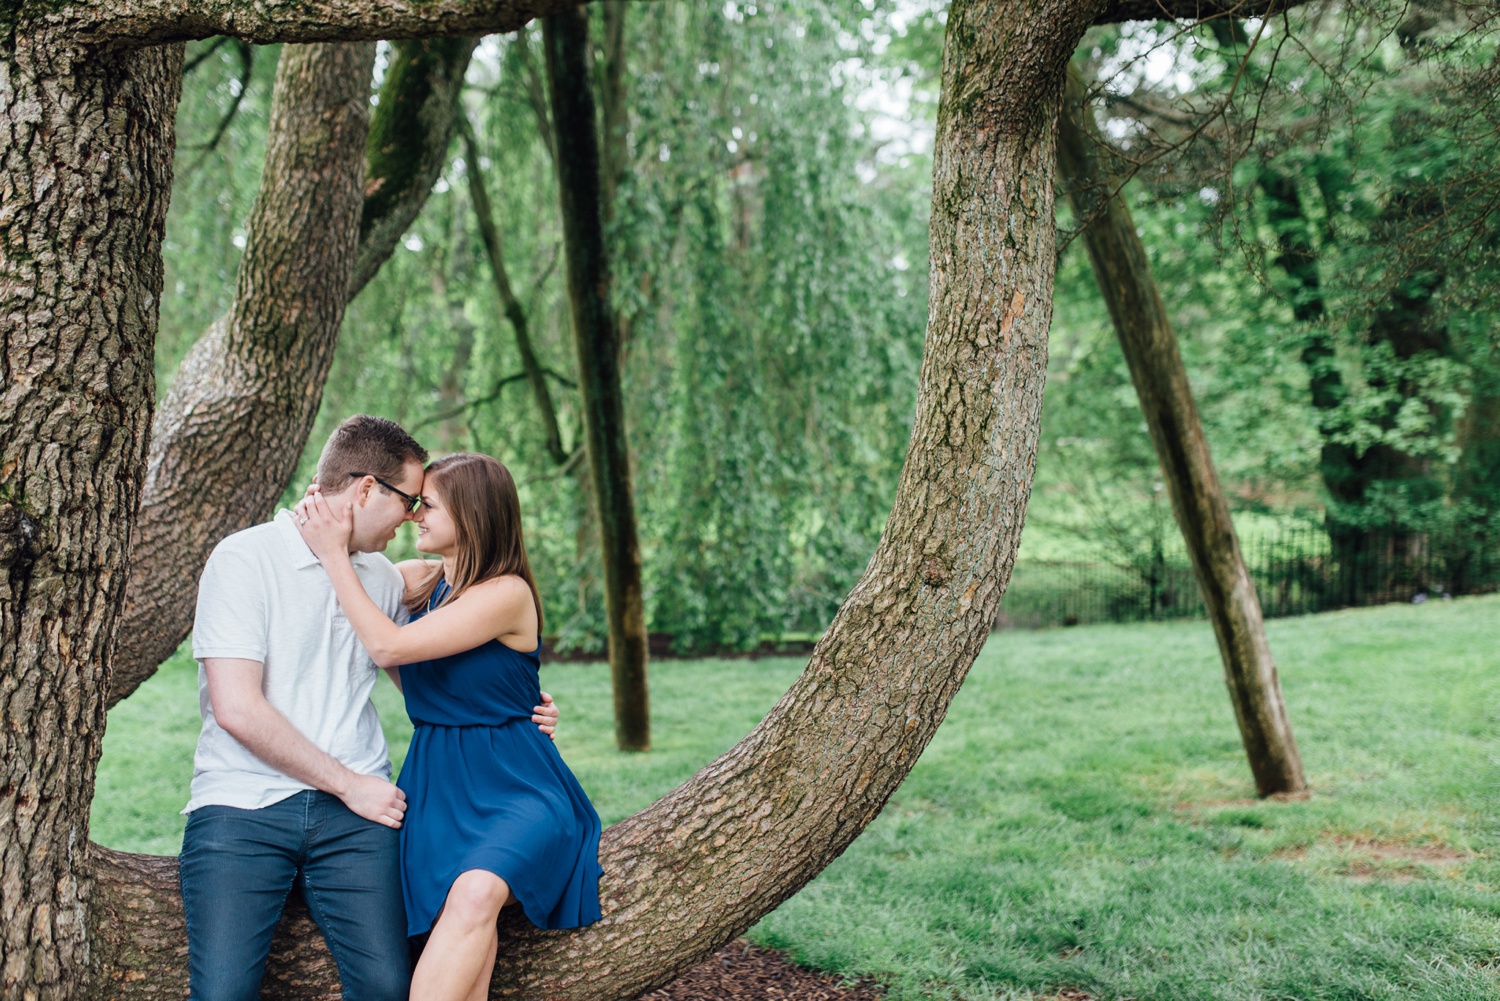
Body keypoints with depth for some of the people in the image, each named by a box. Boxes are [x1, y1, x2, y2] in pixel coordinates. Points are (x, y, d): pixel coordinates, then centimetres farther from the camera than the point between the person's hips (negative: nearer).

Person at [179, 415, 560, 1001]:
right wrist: (349, 784, -8)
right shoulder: (245, 558, -3)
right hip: (242, 805, -4)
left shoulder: (382, 577, 16)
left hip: (352, 813, 4)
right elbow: (237, 709, -11)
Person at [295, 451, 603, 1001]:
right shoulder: (420, 578, 8)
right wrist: (317, 524, 4)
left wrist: (335, 553, -14)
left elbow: (389, 646, -20)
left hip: (515, 790, -6)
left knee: (476, 894, -35)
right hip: (436, 788, 6)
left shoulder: (508, 593, -13)